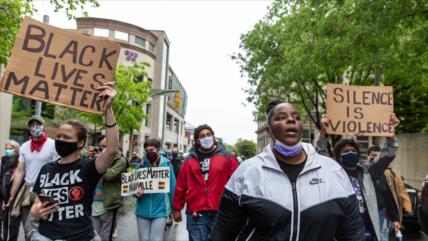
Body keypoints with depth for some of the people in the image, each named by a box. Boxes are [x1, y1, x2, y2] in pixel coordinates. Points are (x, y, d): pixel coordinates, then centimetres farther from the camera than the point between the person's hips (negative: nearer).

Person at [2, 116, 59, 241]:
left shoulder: (53, 145, -7)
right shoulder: (24, 146, 8)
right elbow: (19, 172, 9)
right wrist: (11, 195, 6)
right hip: (26, 192, 4)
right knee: (28, 230, 10)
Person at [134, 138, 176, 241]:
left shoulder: (166, 164, -5)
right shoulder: (141, 165, -1)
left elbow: (172, 186, 1)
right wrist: (136, 192, -18)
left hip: (160, 210, -2)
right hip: (143, 210, 3)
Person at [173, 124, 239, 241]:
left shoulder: (226, 157, 1)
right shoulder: (190, 160, 5)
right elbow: (181, 186, 8)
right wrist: (177, 208, 11)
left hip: (220, 213, 0)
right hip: (196, 213, 1)